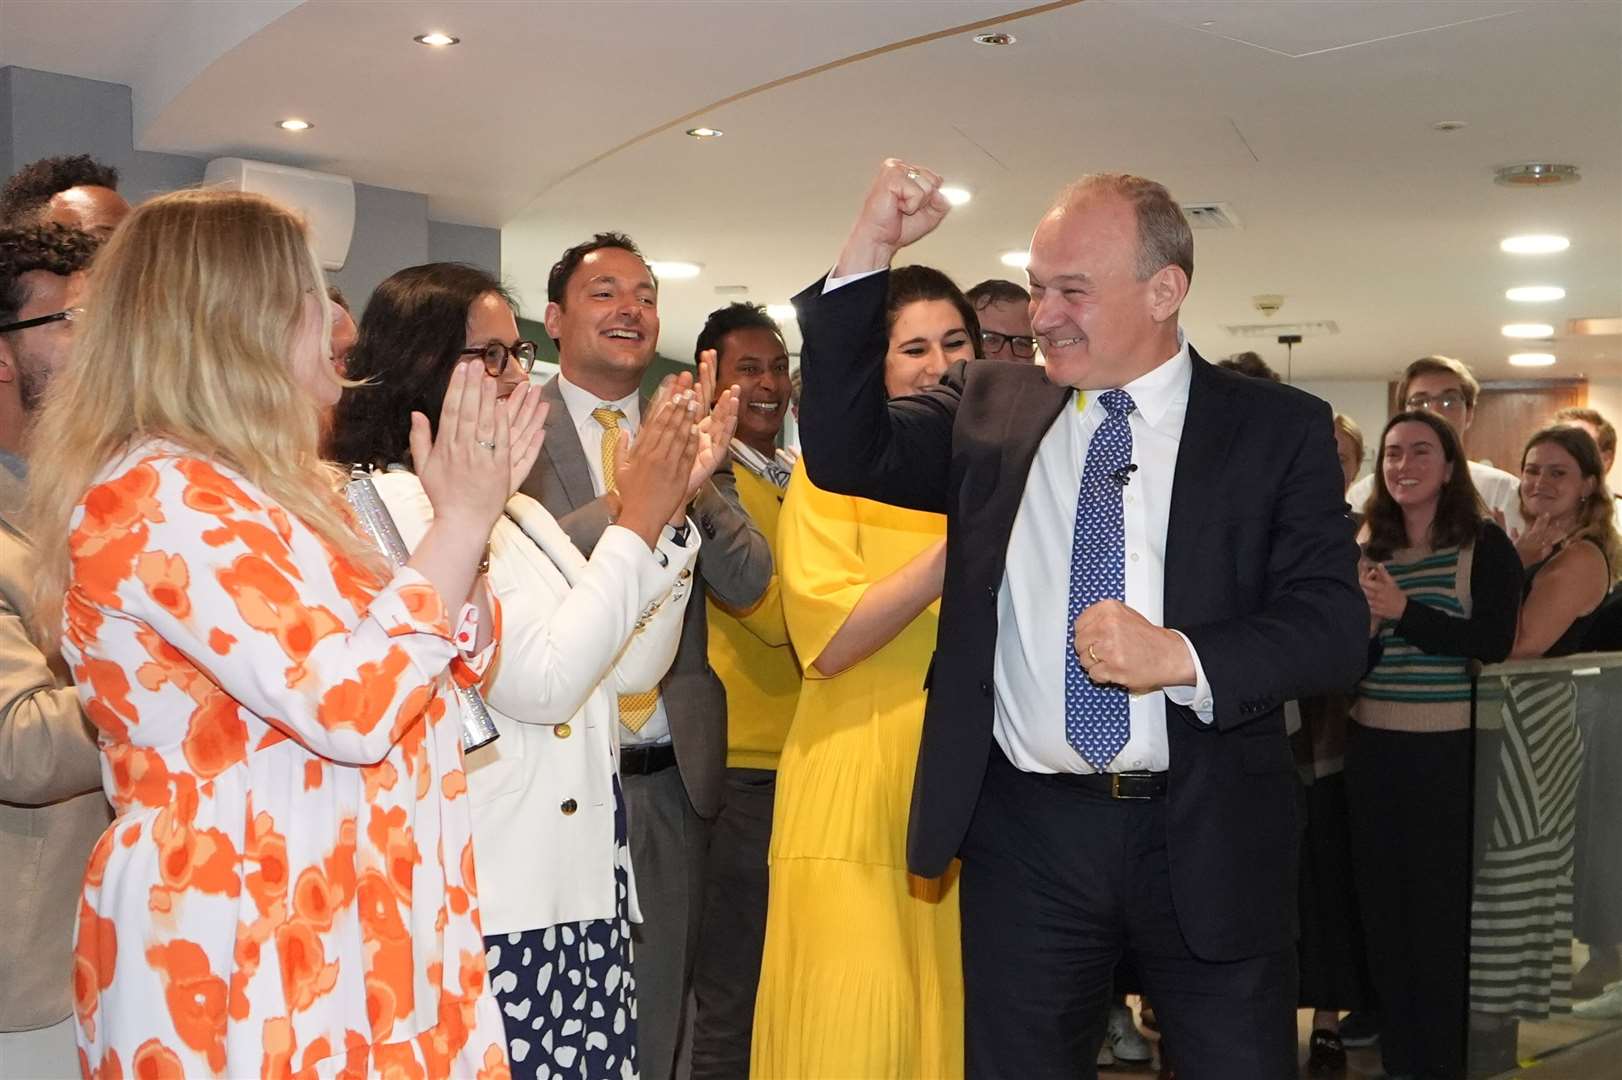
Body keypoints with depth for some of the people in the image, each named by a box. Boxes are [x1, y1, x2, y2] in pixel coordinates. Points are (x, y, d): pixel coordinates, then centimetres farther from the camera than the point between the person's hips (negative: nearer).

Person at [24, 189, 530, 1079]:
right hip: (241, 948, -9)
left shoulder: (268, 489, 13)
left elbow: (447, 663, 16)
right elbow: (351, 705, -25)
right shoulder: (153, 493, -16)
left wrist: (477, 509, 3)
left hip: (331, 925, 9)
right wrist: (462, 520, -17)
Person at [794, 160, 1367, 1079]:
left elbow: (1335, 630, -6)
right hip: (1025, 832, 2)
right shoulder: (990, 409, 6)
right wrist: (868, 255, -11)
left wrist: (1181, 656, -23)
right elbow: (847, 453, -5)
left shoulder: (1279, 428, -1)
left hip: (1212, 841, -1)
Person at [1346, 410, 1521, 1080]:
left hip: (1448, 748, -5)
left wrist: (1403, 611, -22)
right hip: (1372, 745, 5)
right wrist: (1362, 625, -11)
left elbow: (1495, 642, -15)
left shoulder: (1484, 545, -4)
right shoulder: (1368, 548, 9)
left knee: (1439, 906, 2)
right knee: (1381, 900, 10)